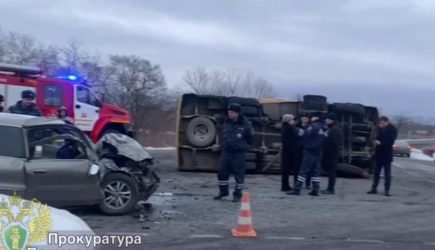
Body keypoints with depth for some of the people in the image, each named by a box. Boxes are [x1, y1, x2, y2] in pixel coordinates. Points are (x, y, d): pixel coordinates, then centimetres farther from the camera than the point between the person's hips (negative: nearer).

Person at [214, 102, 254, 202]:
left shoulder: (245, 124, -11)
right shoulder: (226, 122, 5)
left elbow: (250, 137, 0)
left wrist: (244, 145, 5)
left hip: (239, 152, -5)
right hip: (227, 151, 5)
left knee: (239, 173, 0)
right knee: (222, 172, 7)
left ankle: (238, 194, 12)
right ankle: (223, 191, 24)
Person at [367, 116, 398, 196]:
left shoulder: (392, 129, -8)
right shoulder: (380, 129, 8)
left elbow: (390, 141, -15)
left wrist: (380, 143, -25)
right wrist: (376, 142, -9)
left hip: (387, 154, -6)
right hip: (379, 154, 6)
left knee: (387, 174, 0)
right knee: (376, 172, 10)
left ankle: (387, 190, 4)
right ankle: (374, 188, 16)